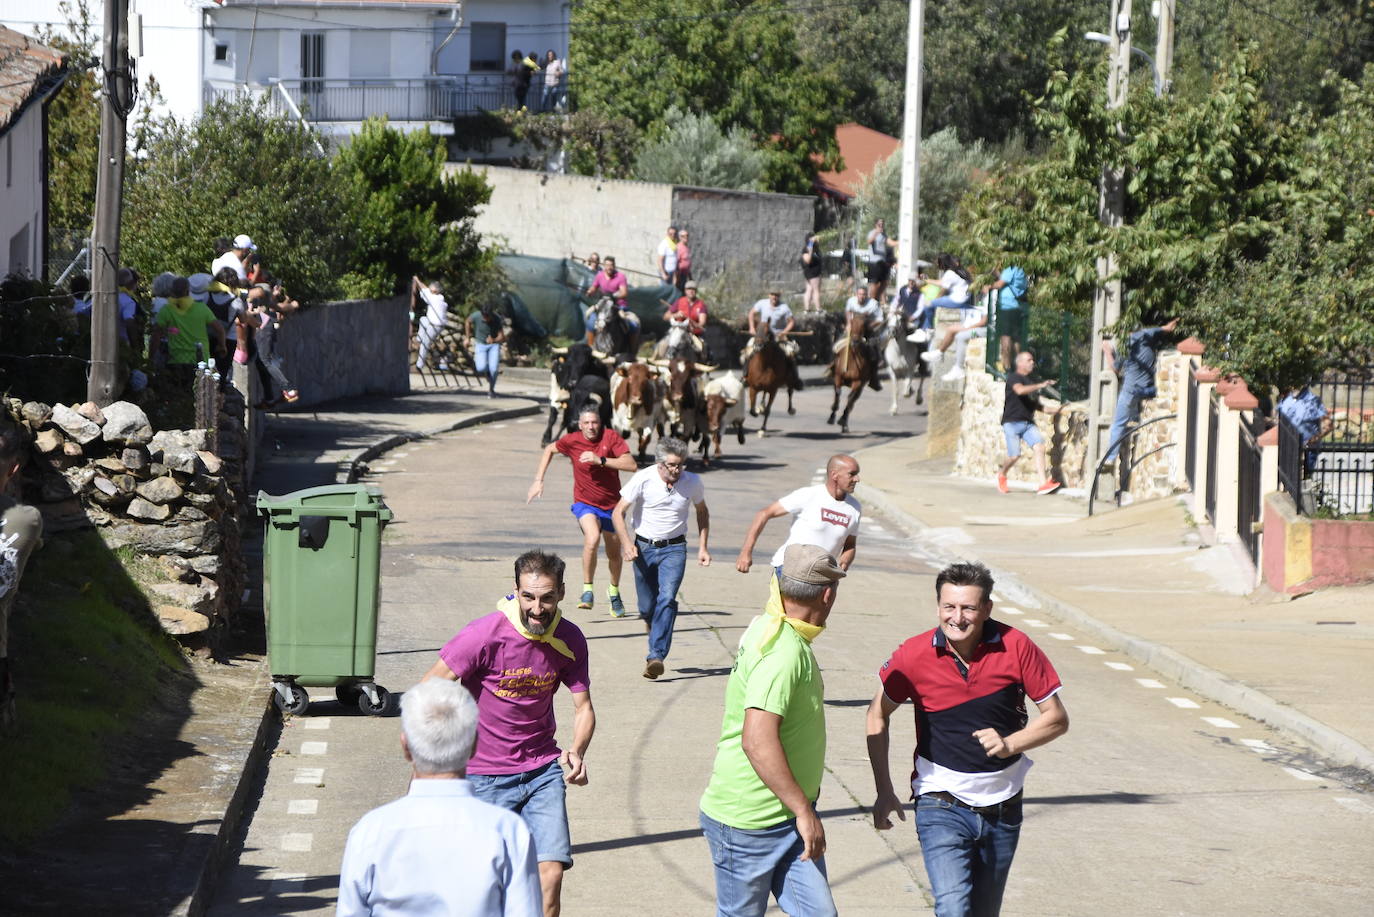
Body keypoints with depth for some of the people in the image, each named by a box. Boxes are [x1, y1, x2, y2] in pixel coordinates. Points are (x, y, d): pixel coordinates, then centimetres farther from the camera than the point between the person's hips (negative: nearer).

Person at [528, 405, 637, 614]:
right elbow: (549, 450, 10)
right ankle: (587, 590, -19)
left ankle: (614, 591, 43)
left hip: (611, 505, 2)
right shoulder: (572, 441, -10)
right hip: (585, 503, -2)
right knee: (592, 538, -31)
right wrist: (538, 481, 4)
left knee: (614, 553, 14)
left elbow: (631, 465, -23)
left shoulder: (611, 437, -14)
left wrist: (600, 460, -30)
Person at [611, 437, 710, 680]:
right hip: (644, 547, 0)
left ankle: (656, 656, -22)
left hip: (674, 549, 0)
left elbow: (702, 512, 13)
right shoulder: (643, 479, -13)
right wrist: (626, 542, -24)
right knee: (647, 606, 7)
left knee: (667, 599, -19)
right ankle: (649, 617, 45)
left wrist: (702, 547, 6)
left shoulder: (693, 482, -7)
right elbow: (618, 512, -10)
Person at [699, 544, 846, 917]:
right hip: (747, 824, -9)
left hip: (789, 820, 9)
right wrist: (804, 810, -27)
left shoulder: (769, 630, 9)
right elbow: (757, 742, -32)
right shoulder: (783, 654, -23)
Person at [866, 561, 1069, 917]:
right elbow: (878, 715, 5)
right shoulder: (914, 655, -12)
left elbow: (1057, 718, -2)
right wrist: (884, 792, 2)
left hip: (1002, 807, 2)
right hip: (942, 805, -2)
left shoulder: (1016, 647, -11)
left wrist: (1010, 743, -20)